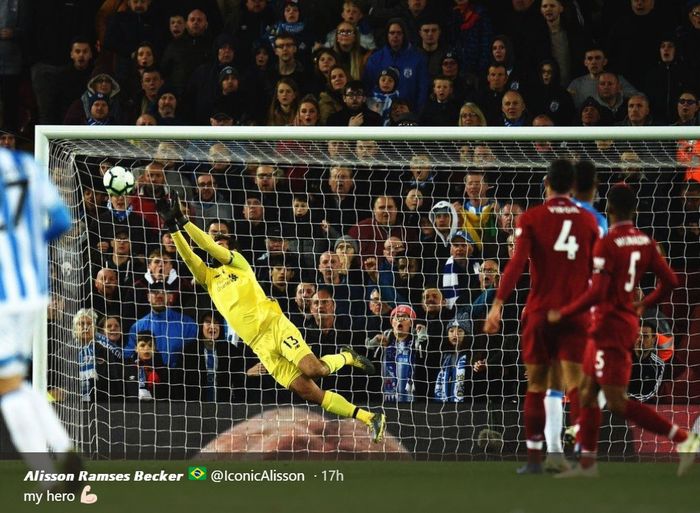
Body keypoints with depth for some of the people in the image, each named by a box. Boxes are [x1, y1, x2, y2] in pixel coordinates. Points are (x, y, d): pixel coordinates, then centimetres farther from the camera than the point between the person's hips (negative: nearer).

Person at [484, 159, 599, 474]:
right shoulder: (588, 221, 5)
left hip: (540, 313, -1)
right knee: (575, 385, -4)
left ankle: (534, 457, 11)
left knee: (537, 386, 9)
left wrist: (498, 304, -16)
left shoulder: (531, 218, -1)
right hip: (576, 314, 1)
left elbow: (517, 263, -12)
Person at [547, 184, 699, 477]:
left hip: (609, 329, -9)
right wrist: (645, 305, 25)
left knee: (618, 403, -8)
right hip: (629, 324, 9)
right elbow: (670, 281, 7)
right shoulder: (646, 242, 5)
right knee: (588, 391, 16)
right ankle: (587, 463, 18)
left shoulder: (607, 244, -18)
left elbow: (597, 293, -24)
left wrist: (562, 314, -12)